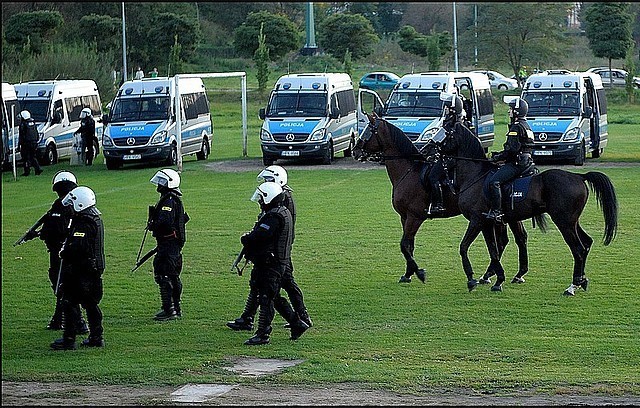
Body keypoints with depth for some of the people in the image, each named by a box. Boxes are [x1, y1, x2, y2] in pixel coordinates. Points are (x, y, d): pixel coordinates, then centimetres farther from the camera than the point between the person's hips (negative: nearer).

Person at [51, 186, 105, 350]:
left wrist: (63, 253, -11)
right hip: (94, 270, 10)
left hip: (80, 271, -10)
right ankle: (96, 337, 19)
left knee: (69, 303, -3)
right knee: (91, 304, 15)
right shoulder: (96, 220, 12)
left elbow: (76, 247, -29)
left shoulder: (83, 224, -20)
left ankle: (69, 340, -2)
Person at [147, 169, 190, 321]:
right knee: (173, 276, 16)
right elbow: (184, 218, 24)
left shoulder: (169, 201, -17)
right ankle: (176, 308, 22)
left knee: (163, 275, -10)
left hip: (168, 244, -11)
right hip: (176, 245, 11)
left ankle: (169, 310, -11)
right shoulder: (175, 200, 15)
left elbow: (165, 222, -28)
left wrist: (152, 226, -10)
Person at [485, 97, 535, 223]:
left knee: (494, 181, -21)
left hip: (516, 163, -11)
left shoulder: (516, 127, -13)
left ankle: (496, 211, -28)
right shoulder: (526, 126, 20)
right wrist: (498, 154, 20)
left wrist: (497, 157, -9)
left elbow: (512, 149, -21)